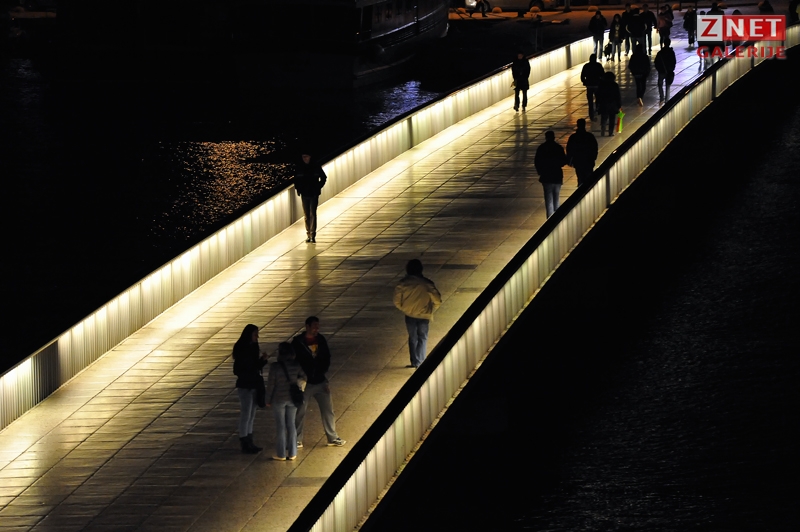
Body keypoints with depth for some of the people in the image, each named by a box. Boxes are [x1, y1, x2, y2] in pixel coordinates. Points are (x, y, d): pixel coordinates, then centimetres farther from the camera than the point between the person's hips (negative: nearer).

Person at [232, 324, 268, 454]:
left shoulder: (254, 348, 7)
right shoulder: (241, 350, -15)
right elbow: (237, 370, -16)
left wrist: (263, 359, -4)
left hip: (254, 384, 8)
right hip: (245, 386, -8)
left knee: (251, 415, 12)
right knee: (246, 414, -4)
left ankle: (249, 442, 18)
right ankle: (244, 444, 1)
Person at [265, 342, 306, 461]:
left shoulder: (275, 366, -17)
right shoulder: (296, 365, -7)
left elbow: (271, 384, -11)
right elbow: (303, 378, 5)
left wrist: (268, 400, -1)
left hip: (278, 399, -3)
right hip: (293, 398, 3)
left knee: (280, 425, 5)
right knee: (291, 424, 12)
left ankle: (281, 454, 10)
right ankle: (292, 453, 15)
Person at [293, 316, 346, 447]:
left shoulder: (321, 340, 2)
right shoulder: (298, 342, -10)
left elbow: (327, 358, 11)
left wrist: (323, 371, -3)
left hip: (320, 381, 4)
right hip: (305, 383, -4)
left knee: (328, 409, 7)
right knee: (300, 412, 2)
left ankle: (333, 438, 18)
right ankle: (297, 440, 13)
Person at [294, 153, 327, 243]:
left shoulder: (316, 167, -6)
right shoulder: (299, 167, -1)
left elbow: (323, 178, 5)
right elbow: (296, 179, 12)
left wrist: (318, 187, -2)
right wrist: (298, 188, 1)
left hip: (314, 194, -3)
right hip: (304, 195, 3)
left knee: (312, 214, -9)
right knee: (306, 215, 7)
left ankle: (313, 235, -11)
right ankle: (308, 234, 15)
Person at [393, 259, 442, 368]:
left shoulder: (403, 283, -9)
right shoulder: (426, 283, -12)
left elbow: (397, 301, -5)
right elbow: (437, 300, -12)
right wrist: (431, 310, 6)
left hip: (409, 315, 1)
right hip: (424, 315, -1)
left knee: (413, 338, 18)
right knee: (422, 338, 14)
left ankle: (414, 362, 19)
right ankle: (420, 362, 9)